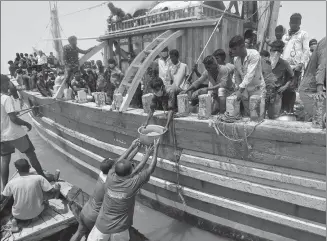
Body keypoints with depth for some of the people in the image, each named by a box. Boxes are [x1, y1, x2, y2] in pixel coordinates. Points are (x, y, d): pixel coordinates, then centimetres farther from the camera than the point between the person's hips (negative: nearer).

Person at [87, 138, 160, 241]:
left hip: (102, 226, 3)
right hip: (119, 230, -2)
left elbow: (122, 161, 2)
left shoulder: (110, 177, -16)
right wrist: (156, 148, -2)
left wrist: (133, 147, 13)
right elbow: (151, 169, -12)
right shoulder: (132, 183, -24)